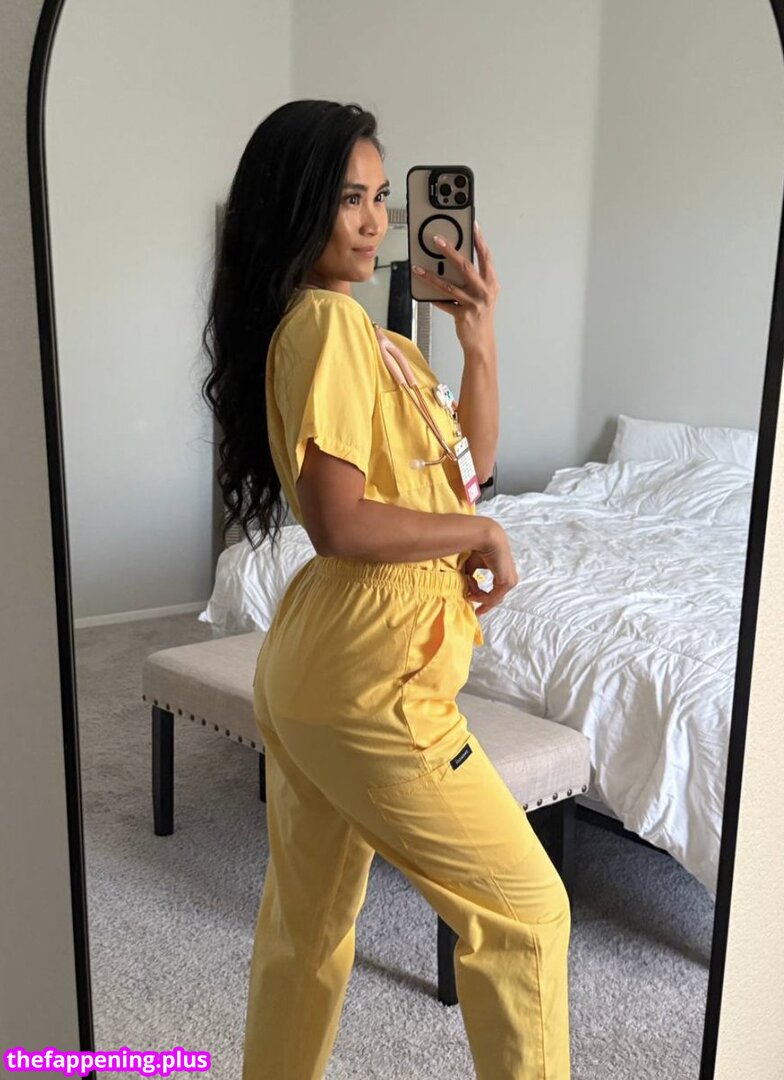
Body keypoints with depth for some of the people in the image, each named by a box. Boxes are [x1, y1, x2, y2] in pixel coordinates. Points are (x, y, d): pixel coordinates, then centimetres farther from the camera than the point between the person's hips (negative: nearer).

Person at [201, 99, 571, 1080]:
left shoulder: (366, 329, 14)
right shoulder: (327, 322, -15)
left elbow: (469, 460, 16)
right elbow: (341, 525, -23)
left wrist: (478, 334, 7)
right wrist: (484, 535, -11)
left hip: (303, 675, 9)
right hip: (370, 686, -9)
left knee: (309, 924, 22)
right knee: (523, 909, 6)